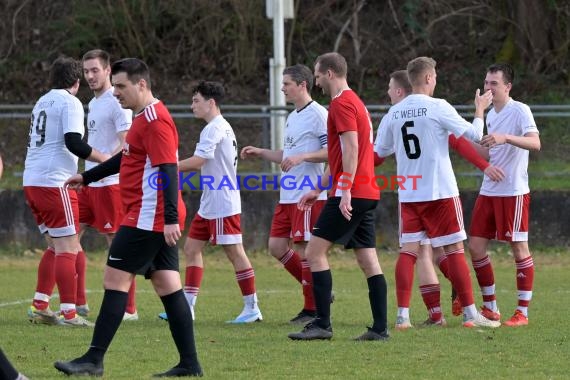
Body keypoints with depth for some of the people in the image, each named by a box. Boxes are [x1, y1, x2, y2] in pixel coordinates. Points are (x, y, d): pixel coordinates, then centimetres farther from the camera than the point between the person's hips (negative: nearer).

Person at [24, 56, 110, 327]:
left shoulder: (42, 102, 18)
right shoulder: (70, 102, -7)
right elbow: (73, 143, -18)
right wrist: (105, 159, -11)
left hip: (31, 182, 9)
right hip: (53, 182, -8)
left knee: (55, 245, 16)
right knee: (67, 247, -6)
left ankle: (38, 307, 13)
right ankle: (69, 313, -10)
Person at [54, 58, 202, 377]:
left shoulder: (155, 120, -15)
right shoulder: (145, 117, 17)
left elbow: (168, 169, -22)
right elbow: (127, 158, 32)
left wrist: (170, 218, -27)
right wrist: (87, 177, 37)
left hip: (148, 217, -10)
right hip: (159, 220, 10)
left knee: (115, 279, -7)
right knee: (168, 285, 7)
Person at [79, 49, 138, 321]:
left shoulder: (116, 102, -11)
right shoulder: (93, 103, 17)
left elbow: (127, 144, -20)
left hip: (110, 184, -9)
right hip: (90, 183, 10)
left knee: (116, 243, -6)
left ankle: (128, 309, -1)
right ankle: (79, 303, 13)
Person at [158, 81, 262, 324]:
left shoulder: (215, 128, -14)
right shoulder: (221, 127, 18)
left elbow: (199, 160, -22)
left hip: (223, 204, -11)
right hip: (209, 204, 11)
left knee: (234, 252, -6)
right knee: (191, 248, 8)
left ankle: (252, 308, -1)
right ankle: (187, 306, 8)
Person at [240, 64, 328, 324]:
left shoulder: (317, 114, -11)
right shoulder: (293, 117, 19)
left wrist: (301, 157, -25)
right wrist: (260, 153, 17)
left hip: (309, 195, -10)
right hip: (287, 196, 10)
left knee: (303, 249, -6)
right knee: (277, 247, 7)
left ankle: (313, 309, 3)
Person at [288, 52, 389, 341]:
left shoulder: (342, 104, -9)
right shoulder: (355, 102, 22)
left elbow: (351, 149, -20)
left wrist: (345, 191, -24)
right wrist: (318, 190, 30)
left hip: (350, 195, -10)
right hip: (367, 194, 10)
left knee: (315, 252, -7)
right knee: (368, 261, 6)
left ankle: (322, 324, -10)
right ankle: (380, 328, 2)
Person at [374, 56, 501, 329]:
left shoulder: (393, 113, 5)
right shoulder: (438, 107, -9)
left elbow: (379, 152, 14)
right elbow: (474, 135, -5)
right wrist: (480, 109, 12)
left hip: (408, 194, 4)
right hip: (440, 193, -4)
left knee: (408, 250, 4)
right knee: (454, 249, 1)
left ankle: (403, 314, -3)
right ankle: (470, 314, 1)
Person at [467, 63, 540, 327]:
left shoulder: (520, 111, -11)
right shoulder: (491, 114, 13)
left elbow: (535, 143, -26)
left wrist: (505, 138, -39)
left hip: (513, 192, -8)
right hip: (488, 191, 8)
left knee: (519, 248, -3)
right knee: (476, 245, 5)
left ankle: (523, 312, 3)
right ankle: (490, 308, 15)